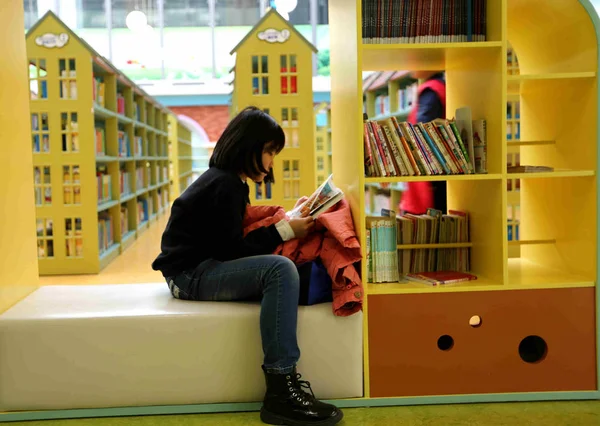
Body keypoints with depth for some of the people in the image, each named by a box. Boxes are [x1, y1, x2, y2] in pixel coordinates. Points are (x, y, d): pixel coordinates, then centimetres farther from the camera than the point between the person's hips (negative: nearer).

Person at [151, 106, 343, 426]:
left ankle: (283, 378, -13)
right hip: (190, 274, -10)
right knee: (281, 270, -27)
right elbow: (232, 249, -18)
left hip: (203, 267, 10)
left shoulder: (226, 181, 16)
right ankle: (280, 394, -29)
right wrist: (285, 231, -12)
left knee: (282, 271, -1)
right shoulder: (224, 185, -15)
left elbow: (231, 242, 11)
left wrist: (286, 224, 4)